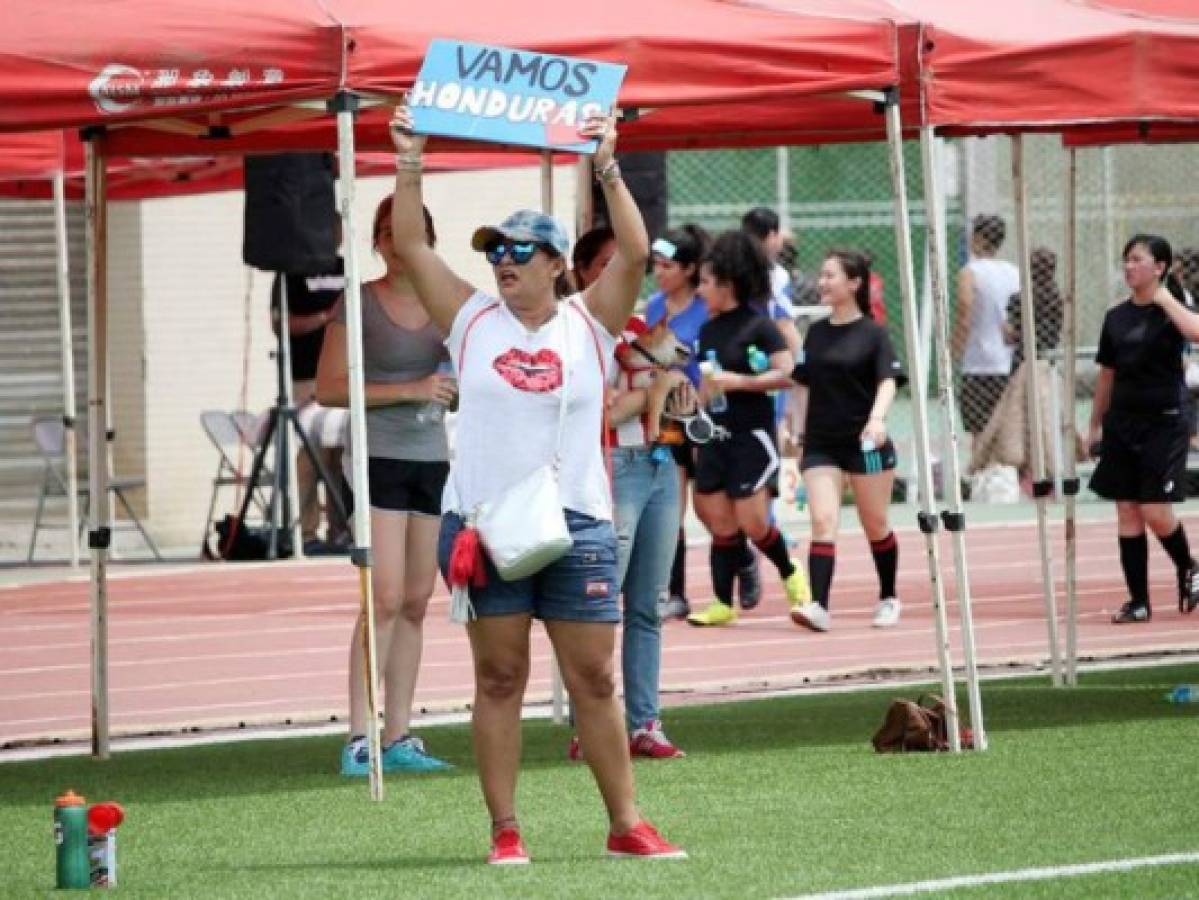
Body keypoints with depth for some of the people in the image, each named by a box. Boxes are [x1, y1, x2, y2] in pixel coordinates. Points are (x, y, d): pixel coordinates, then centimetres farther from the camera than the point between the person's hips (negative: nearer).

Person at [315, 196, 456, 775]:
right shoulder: (359, 304, -3)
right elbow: (328, 389, -7)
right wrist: (408, 390, -14)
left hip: (432, 457, 6)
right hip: (380, 457, -6)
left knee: (417, 603, 5)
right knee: (386, 598, -14)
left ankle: (399, 737, 9)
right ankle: (359, 737, -14)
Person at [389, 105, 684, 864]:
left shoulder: (589, 324, 5)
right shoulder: (472, 320, 7)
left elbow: (635, 254, -6)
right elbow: (411, 245, 5)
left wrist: (608, 170, -14)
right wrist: (410, 166, -4)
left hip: (577, 528, 0)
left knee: (596, 680, 3)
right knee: (499, 680, 2)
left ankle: (627, 824, 10)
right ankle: (505, 831, 4)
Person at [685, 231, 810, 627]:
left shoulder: (759, 326, -10)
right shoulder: (709, 330, 11)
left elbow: (787, 373, -17)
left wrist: (737, 381, -22)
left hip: (752, 434, -7)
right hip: (716, 434, 7)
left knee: (752, 522, -7)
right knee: (719, 523, 4)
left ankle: (790, 575, 18)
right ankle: (723, 603, 9)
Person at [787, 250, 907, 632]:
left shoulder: (873, 334, -5)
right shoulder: (816, 333, 10)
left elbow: (888, 382, -16)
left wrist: (877, 418, -33)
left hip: (865, 443, -3)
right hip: (821, 445, 3)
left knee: (875, 526, 10)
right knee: (823, 521, -13)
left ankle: (888, 599, 30)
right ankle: (819, 607, -23)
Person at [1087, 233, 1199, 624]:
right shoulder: (1116, 317, 9)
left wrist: (1165, 298, -20)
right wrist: (1096, 425, 17)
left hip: (1163, 423, -5)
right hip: (1122, 425, 5)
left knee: (1155, 511, -10)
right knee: (1127, 514, 2)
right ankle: (1138, 600, 7)